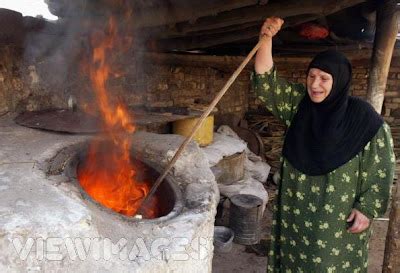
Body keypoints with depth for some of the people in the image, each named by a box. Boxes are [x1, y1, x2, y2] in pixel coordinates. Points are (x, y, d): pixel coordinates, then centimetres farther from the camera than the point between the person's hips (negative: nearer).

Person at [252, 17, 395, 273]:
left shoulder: (364, 118, -15)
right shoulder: (299, 103, -3)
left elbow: (382, 169, -9)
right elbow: (266, 83, -11)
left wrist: (367, 209, -10)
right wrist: (266, 38, -21)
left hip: (339, 215, -3)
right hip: (297, 208, 4)